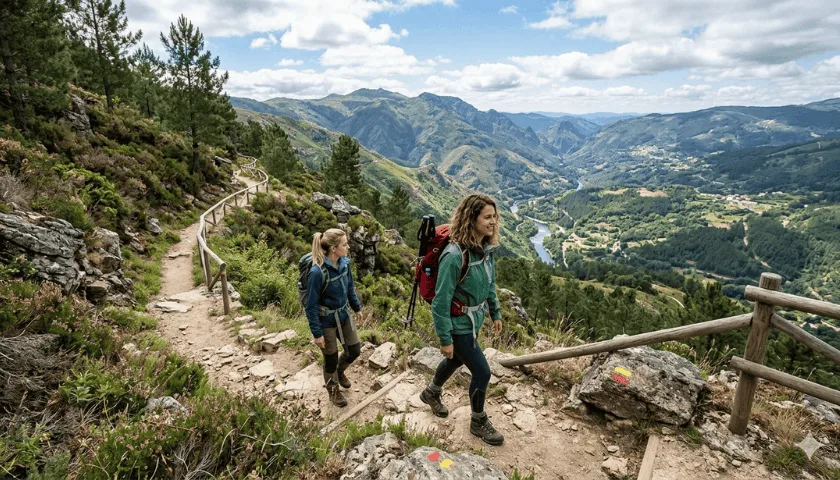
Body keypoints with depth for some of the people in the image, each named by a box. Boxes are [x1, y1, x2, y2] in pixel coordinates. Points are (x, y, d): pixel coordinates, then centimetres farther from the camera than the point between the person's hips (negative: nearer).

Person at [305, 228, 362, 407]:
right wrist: (317, 333, -17)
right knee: (331, 358, 13)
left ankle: (340, 371, 49)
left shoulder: (344, 262, -10)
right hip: (326, 320, -6)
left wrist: (357, 307, 18)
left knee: (354, 351, 16)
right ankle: (333, 389, 42)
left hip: (344, 314, 6)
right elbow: (311, 305, -21)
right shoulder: (317, 272, -29)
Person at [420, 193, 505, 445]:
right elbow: (441, 300, -25)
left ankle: (431, 393, 55)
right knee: (482, 372, 3)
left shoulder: (486, 248, -5)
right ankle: (478, 422, 30)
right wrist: (445, 339, -19)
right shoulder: (455, 255, -30)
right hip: (458, 325, -8)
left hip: (474, 320, 8)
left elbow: (490, 284, 11)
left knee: (456, 360, 27)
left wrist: (496, 312, 17)